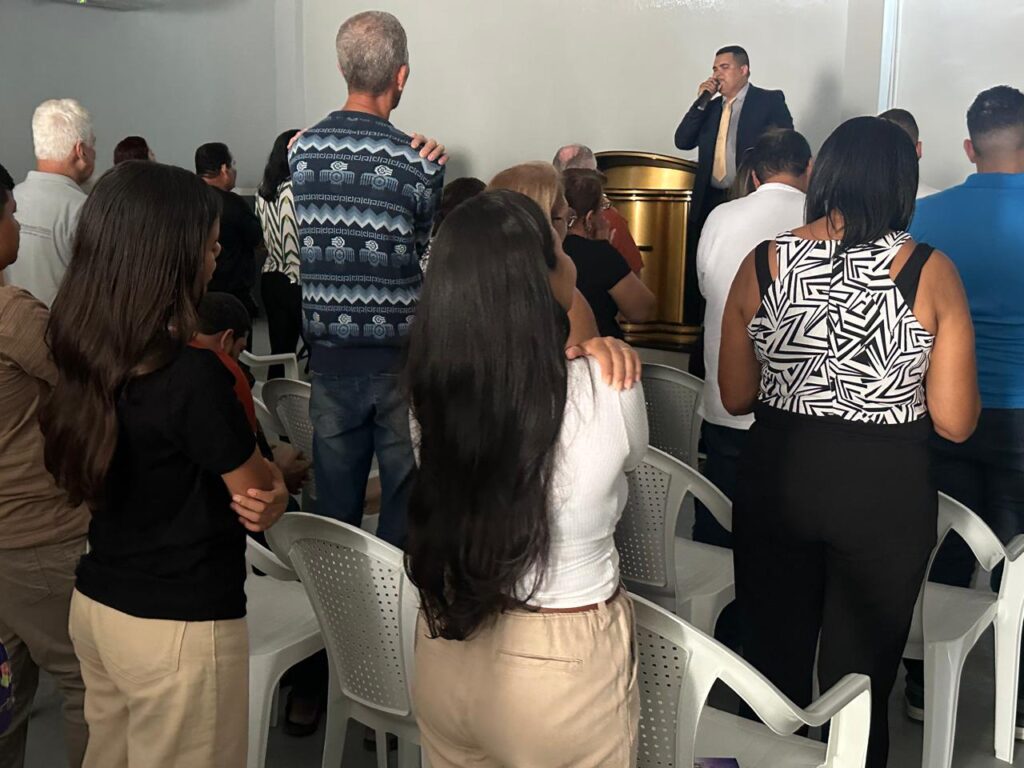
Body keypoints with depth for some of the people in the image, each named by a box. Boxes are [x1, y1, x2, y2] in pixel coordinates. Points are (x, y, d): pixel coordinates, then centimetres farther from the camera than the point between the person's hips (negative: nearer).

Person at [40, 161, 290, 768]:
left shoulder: (87, 352, -3)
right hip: (178, 626, -7)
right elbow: (262, 498, -11)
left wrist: (259, 472, -7)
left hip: (94, 604, 7)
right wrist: (280, 474, 9)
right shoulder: (192, 375, -26)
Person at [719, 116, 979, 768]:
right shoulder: (930, 272, -11)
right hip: (886, 492, -1)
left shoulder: (762, 263, -6)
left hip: (777, 478, 2)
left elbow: (736, 397, 2)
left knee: (773, 667, 19)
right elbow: (955, 422, -9)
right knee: (861, 683, 15)